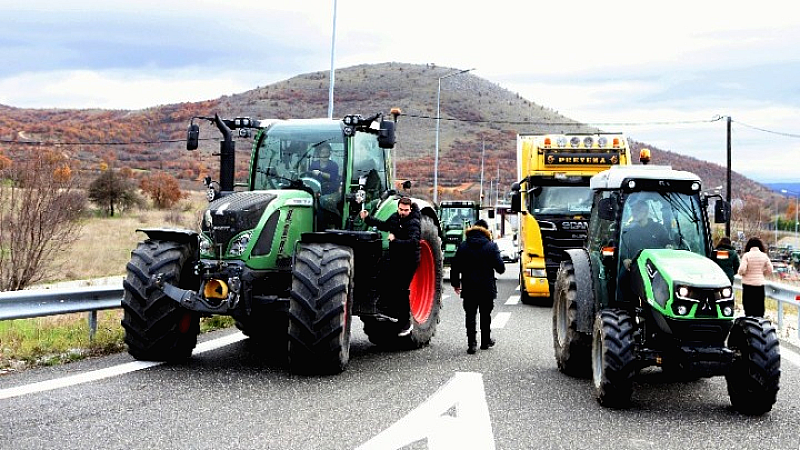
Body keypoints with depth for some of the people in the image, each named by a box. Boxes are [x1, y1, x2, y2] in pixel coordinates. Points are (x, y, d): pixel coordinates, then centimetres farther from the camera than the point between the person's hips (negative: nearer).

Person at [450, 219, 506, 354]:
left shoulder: (463, 246, 0)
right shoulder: (491, 246, -6)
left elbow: (455, 266, 2)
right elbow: (500, 268, -8)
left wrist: (455, 283, 13)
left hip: (468, 287, 1)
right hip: (487, 287, -1)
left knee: (470, 315, 4)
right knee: (485, 315, 14)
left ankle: (471, 343, -7)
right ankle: (485, 341, 23)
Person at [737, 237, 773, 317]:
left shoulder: (746, 255, -10)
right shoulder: (764, 256, -1)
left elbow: (742, 270, -17)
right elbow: (770, 270, 4)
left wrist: (742, 273, 5)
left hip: (748, 284, -3)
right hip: (760, 284, 3)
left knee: (748, 307, 3)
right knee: (759, 307, 10)